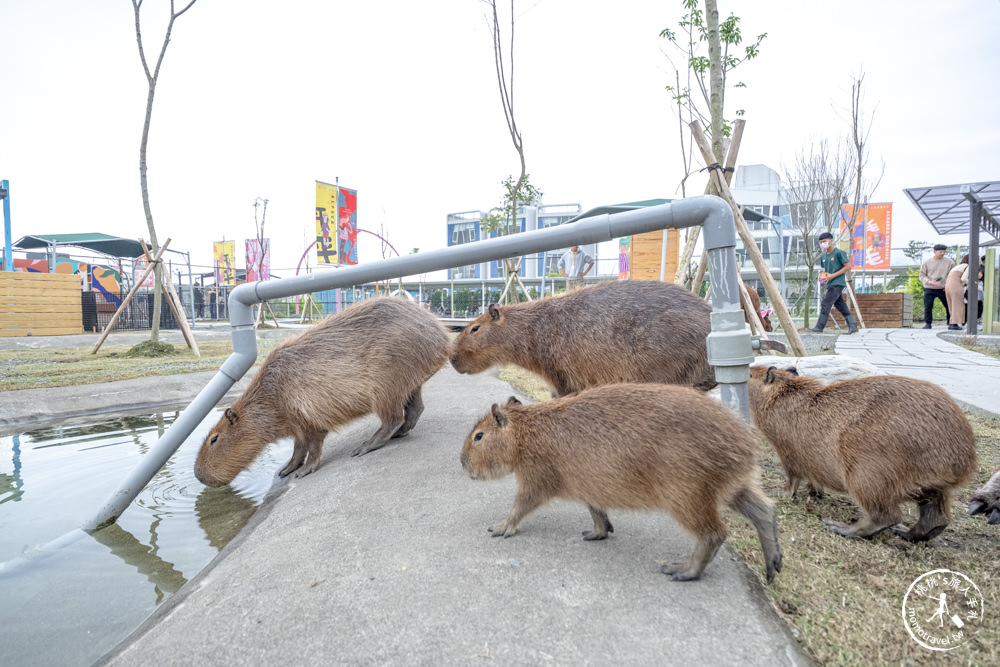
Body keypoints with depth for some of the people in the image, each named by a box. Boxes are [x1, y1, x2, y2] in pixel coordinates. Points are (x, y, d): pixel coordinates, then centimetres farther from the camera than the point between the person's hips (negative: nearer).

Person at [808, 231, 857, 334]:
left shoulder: (839, 253, -9)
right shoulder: (823, 256, 14)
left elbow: (848, 266, -11)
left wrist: (833, 275, -17)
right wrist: (822, 275, 2)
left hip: (837, 283, -9)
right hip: (830, 284, 9)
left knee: (825, 304, -11)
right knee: (841, 306, 9)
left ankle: (819, 327, -9)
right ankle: (853, 326, 14)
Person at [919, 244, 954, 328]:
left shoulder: (949, 262, 1)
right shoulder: (927, 263, 1)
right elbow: (922, 276, 4)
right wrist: (930, 282, -14)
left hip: (943, 289, 1)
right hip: (929, 289, -1)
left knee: (949, 306, 5)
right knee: (928, 307, -4)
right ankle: (928, 323, 6)